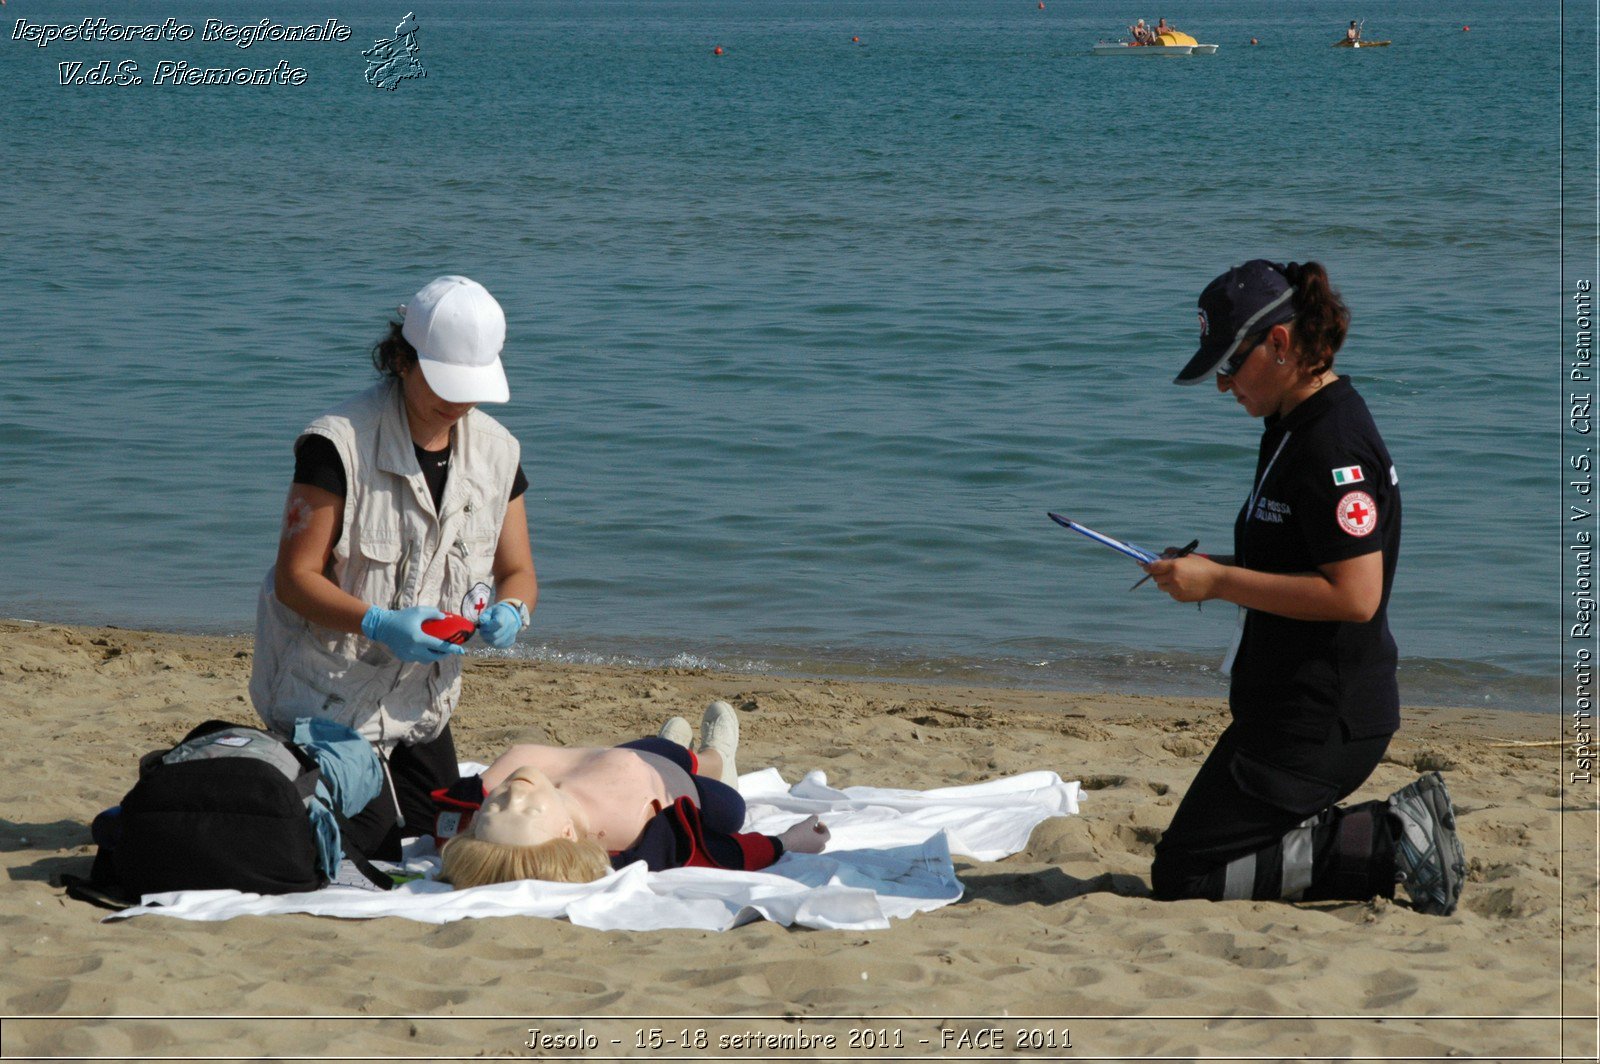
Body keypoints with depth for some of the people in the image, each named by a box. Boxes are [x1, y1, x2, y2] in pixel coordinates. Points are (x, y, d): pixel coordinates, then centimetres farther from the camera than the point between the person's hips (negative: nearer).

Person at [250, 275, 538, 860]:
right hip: (334, 697, -7)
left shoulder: (496, 449, 1)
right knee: (366, 850, -10)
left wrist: (510, 610, -18)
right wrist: (380, 624, -34)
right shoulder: (340, 442, -20)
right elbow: (295, 579, -19)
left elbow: (518, 572, 6)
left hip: (421, 700, 7)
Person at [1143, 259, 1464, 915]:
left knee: (1182, 875, -7)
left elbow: (1355, 595, -27)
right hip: (1290, 708, 11)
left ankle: (1387, 846, -9)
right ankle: (1400, 830, 9)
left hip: (1319, 727, -11)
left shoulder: (1333, 445, -20)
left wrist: (1219, 582, -22)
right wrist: (1212, 569, 8)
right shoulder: (1294, 428, 12)